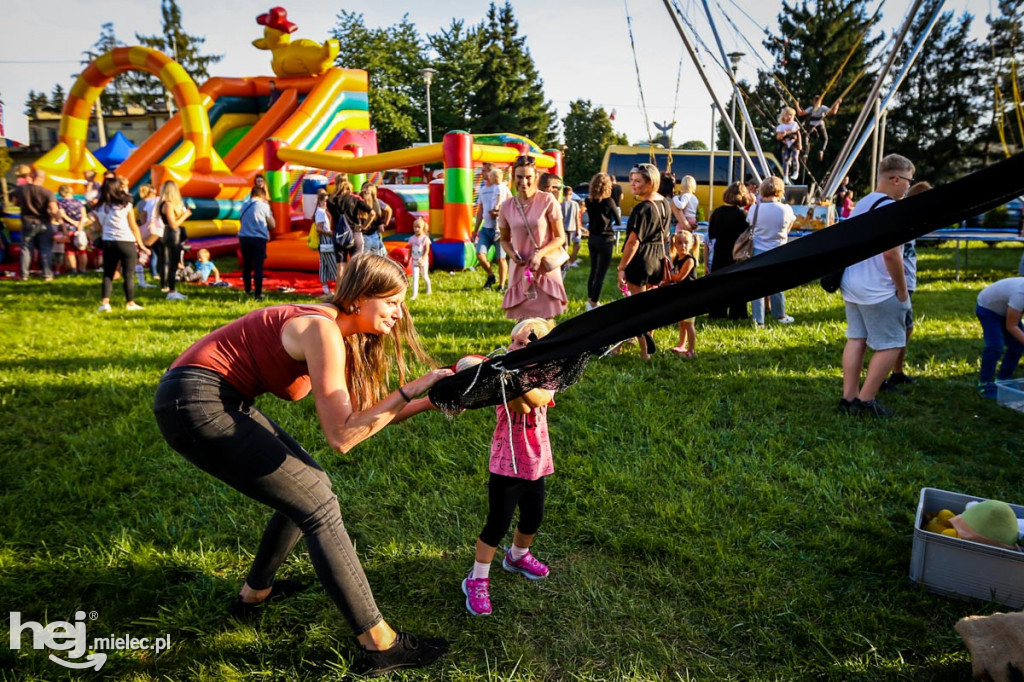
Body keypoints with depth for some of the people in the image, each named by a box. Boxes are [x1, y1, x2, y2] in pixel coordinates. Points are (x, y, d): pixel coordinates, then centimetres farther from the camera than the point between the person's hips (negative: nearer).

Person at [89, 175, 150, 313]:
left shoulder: (100, 207, 4)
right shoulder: (126, 205, -6)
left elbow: (101, 226, 5)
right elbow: (134, 227, -3)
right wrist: (141, 244, 3)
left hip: (108, 243, 4)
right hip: (126, 243, -3)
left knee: (108, 274, 10)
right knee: (128, 275, 5)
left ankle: (105, 302, -2)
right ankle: (130, 303, 12)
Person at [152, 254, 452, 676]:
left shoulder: (337, 331, 9)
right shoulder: (323, 331, -18)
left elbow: (365, 414, 10)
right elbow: (341, 437, -22)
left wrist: (431, 401, 2)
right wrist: (409, 391, -20)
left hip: (218, 401, 10)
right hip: (194, 406, -10)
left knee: (307, 487, 16)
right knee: (318, 505, -9)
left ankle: (255, 593, 36)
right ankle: (379, 646, -4)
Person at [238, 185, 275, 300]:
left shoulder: (244, 205, 8)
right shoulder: (264, 206, -5)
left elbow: (241, 220, 19)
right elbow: (272, 225, -1)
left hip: (244, 237, 4)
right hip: (259, 238, -4)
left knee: (246, 266, 15)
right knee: (258, 267, -2)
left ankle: (248, 290, 26)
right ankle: (258, 293, -4)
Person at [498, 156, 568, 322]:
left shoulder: (547, 200, -7)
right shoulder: (507, 206, 2)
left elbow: (560, 237, -5)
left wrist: (540, 254, -20)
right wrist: (512, 254, -7)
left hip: (546, 269, -3)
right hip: (520, 270, 3)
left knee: (546, 320, 0)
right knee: (522, 320, 8)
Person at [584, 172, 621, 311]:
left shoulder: (588, 201, 0)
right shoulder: (608, 201, -15)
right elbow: (618, 221, -4)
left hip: (592, 238, 6)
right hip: (605, 239, -6)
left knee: (593, 271, 18)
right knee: (600, 274, 1)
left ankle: (590, 300, 27)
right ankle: (594, 304, 4)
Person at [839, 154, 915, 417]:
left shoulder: (861, 204, 14)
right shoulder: (889, 207, -15)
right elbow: (891, 253, -22)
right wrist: (902, 290, -12)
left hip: (851, 286, 9)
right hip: (879, 291, -9)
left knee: (856, 339, 11)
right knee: (890, 345, 1)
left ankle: (849, 397, 13)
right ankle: (865, 401, 3)